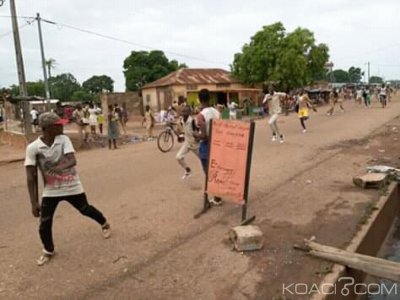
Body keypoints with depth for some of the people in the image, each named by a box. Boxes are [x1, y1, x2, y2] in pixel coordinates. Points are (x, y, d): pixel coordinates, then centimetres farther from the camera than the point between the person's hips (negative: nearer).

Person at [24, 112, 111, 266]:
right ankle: (48, 251, 29)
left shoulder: (64, 139, -12)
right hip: (50, 191, 0)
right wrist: (34, 202, -18)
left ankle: (105, 224, 48)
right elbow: (31, 177, -16)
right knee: (44, 225, 1)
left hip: (72, 187, 0)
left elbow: (72, 161, -26)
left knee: (85, 209, 19)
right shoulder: (33, 148, -16)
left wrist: (59, 168, -45)